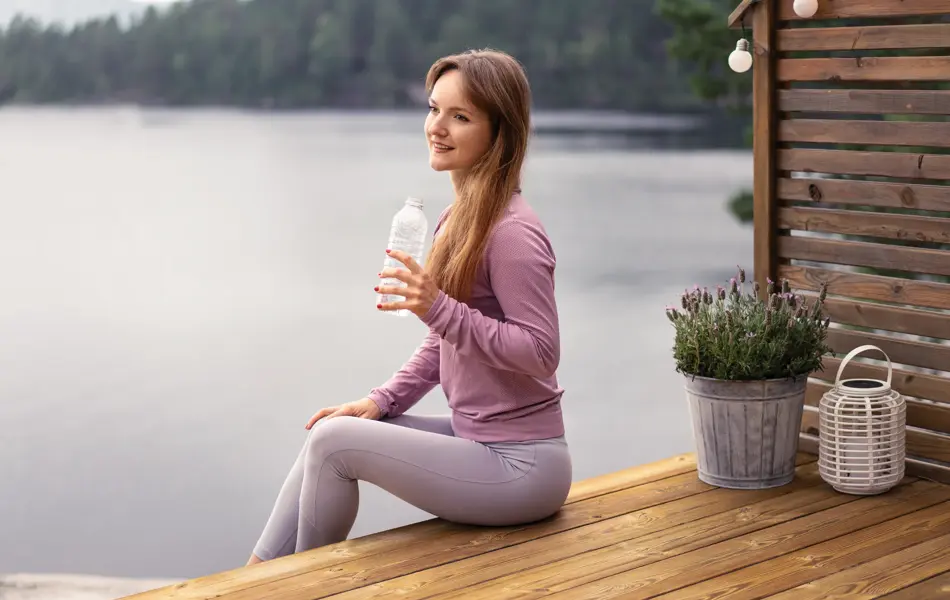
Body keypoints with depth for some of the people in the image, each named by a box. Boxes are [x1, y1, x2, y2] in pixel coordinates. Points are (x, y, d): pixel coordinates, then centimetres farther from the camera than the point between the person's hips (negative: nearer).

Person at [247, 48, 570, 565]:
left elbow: (541, 352, -21)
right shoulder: (458, 218, 10)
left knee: (335, 439, -12)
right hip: (475, 438, 9)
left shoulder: (512, 232, -20)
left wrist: (439, 307, -28)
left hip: (522, 466, -9)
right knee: (328, 431, 6)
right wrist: (382, 401, 4)